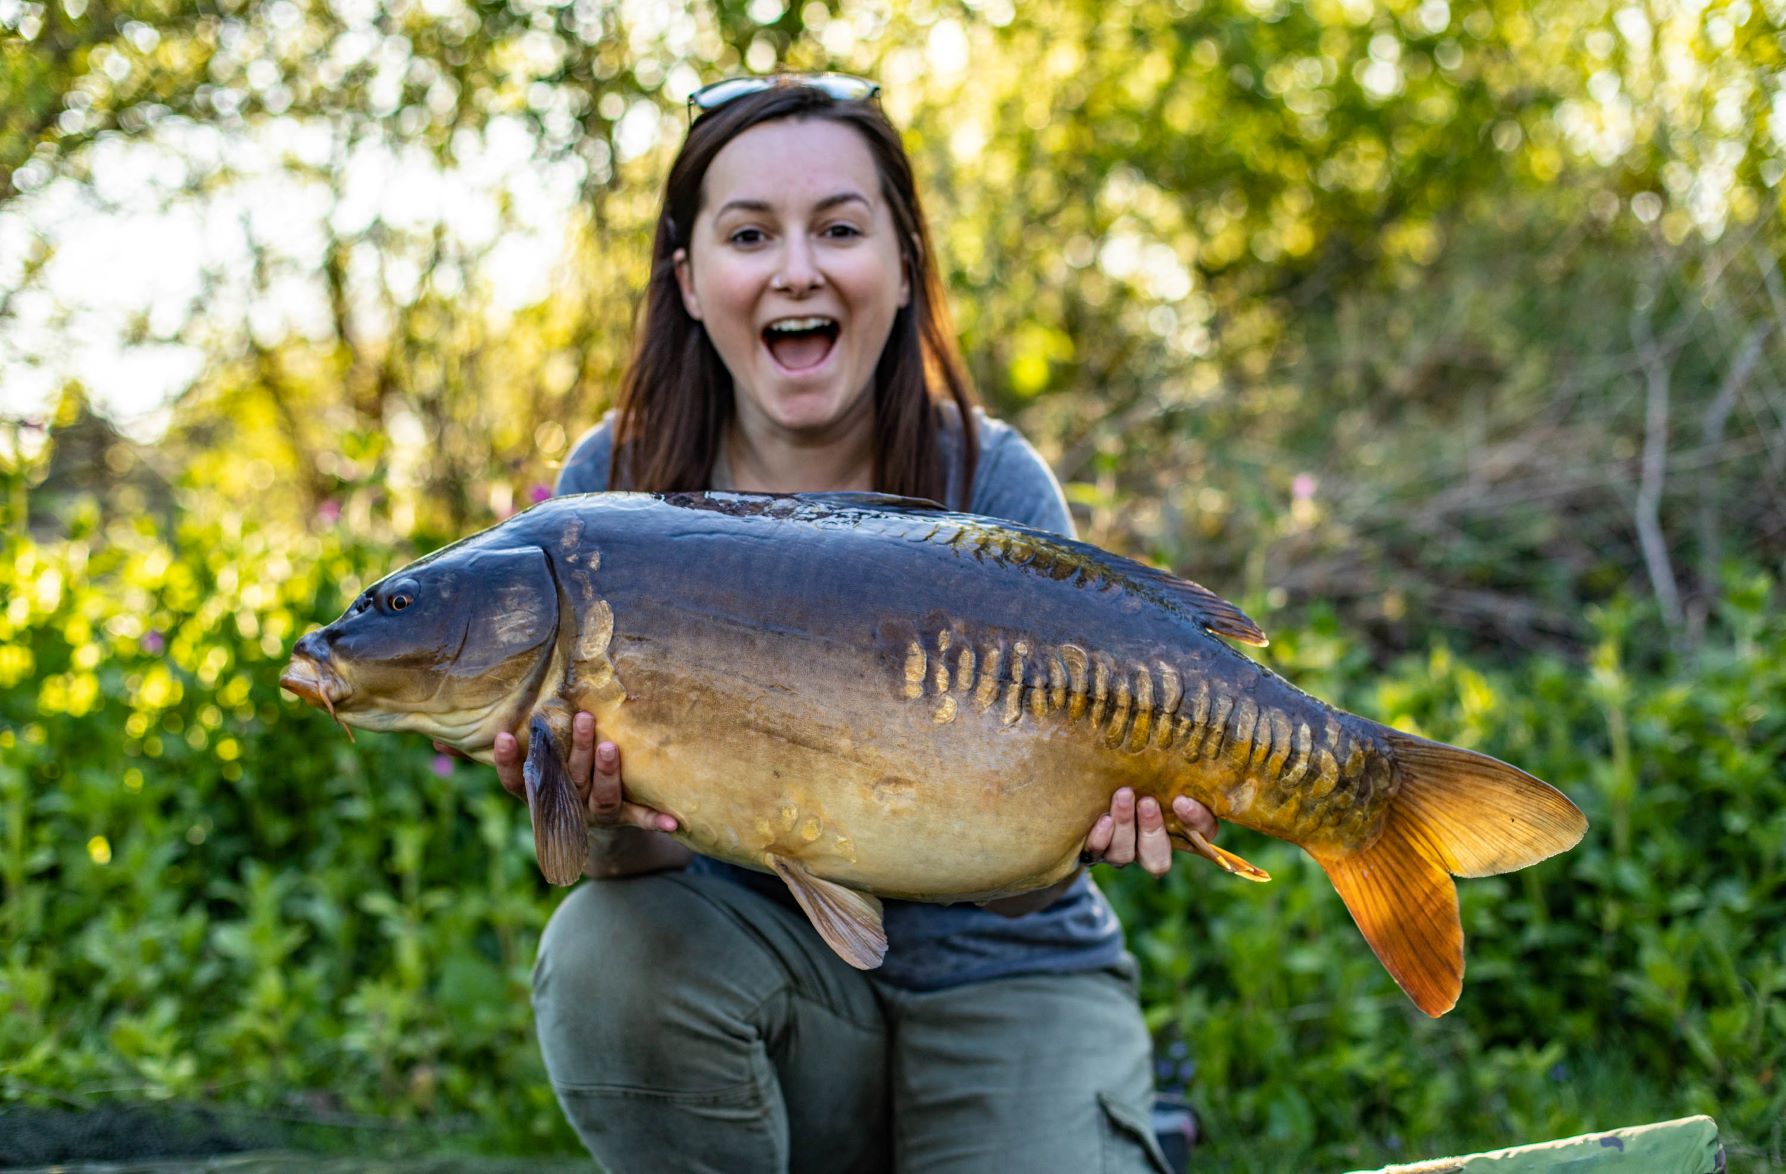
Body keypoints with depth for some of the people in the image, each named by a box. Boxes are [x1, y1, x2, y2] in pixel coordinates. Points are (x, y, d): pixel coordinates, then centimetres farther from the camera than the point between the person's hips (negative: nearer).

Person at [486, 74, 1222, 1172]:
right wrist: (616, 818, -36)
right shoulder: (613, 486, -9)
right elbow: (638, 857, -12)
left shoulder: (994, 485, -13)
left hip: (994, 979, -1)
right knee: (610, 948, -29)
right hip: (752, 951, 1)